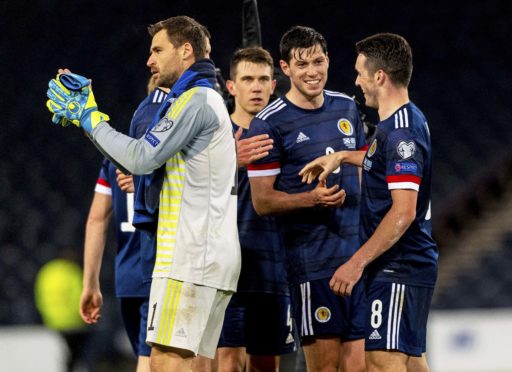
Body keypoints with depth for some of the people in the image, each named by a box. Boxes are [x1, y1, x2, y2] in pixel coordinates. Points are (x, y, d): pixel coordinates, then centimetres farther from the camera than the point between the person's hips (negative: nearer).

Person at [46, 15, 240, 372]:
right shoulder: (206, 100, 24)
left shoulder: (196, 100, -8)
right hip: (214, 257, 10)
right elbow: (148, 160, 22)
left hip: (191, 258, -10)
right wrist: (87, 115, 19)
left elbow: (141, 158, -14)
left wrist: (91, 118, -1)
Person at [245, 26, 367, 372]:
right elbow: (262, 201, -6)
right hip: (311, 259, -5)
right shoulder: (269, 123, -6)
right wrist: (312, 199, -21)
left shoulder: (347, 108, 12)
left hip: (359, 251, 5)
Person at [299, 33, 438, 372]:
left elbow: (403, 212, -24)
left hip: (399, 268, -11)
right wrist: (341, 157, 34)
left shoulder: (400, 132, -18)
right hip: (409, 266, 11)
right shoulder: (408, 121, 13)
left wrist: (357, 262, -23)